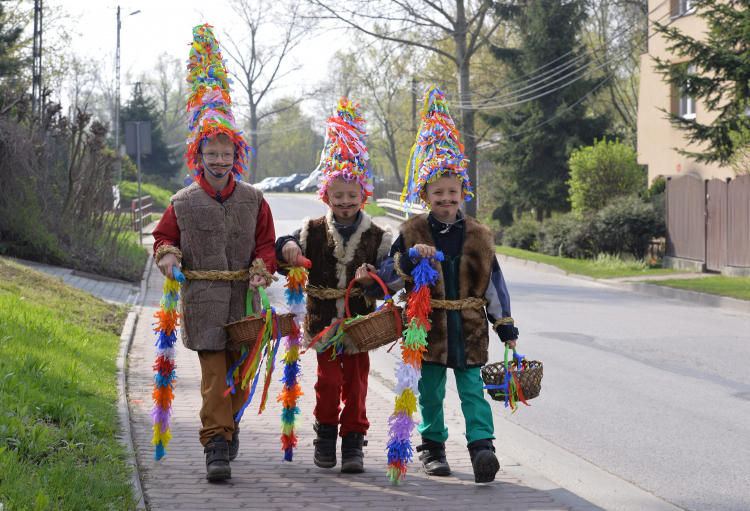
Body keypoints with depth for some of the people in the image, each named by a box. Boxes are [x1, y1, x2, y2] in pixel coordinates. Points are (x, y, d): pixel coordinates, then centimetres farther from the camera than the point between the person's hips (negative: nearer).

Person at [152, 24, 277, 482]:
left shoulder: (253, 200, 6)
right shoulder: (184, 203, 5)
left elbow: (266, 242, 10)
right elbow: (164, 236, 14)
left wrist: (262, 268, -8)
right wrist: (168, 255, -7)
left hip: (243, 298, 2)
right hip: (202, 300, -2)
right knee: (214, 376, -8)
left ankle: (226, 421, 36)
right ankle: (217, 448, -7)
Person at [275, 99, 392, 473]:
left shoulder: (377, 238, -1)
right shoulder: (314, 232, 1)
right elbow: (280, 254, 1)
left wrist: (373, 281, -25)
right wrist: (287, 249, -22)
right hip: (323, 321, 0)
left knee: (355, 385, 4)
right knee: (328, 381, -1)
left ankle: (353, 442, 14)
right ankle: (326, 436, 17)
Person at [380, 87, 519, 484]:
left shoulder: (477, 235, 5)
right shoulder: (412, 234, 1)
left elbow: (493, 283, 10)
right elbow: (388, 278, -2)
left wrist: (505, 326, 9)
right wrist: (410, 259, -21)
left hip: (469, 327, 0)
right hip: (428, 326, 0)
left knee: (472, 389, -5)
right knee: (430, 392, 8)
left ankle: (482, 445, -13)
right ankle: (432, 447, 21)